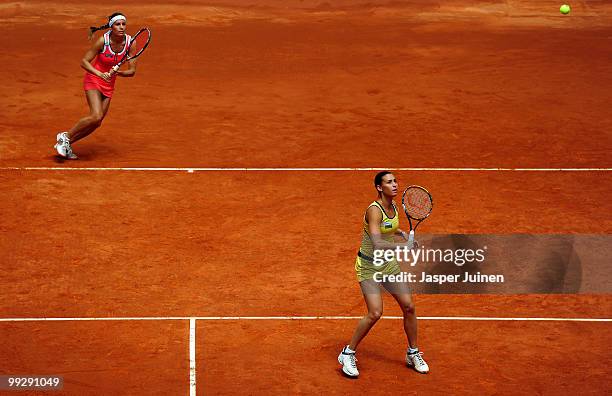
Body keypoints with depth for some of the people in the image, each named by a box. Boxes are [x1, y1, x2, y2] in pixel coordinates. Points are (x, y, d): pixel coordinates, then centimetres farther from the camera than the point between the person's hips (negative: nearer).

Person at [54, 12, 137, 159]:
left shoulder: (130, 42, -13)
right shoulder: (103, 40, -23)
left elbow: (132, 71, -9)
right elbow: (84, 62, -17)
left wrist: (117, 72, -29)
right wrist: (100, 74, -32)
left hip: (109, 84, 5)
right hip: (93, 80, -5)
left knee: (96, 123, 2)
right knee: (96, 116, -23)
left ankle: (66, 143, 21)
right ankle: (65, 136, -3)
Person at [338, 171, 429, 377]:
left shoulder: (393, 206, 1)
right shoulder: (374, 210, -24)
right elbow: (377, 243, -37)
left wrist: (400, 232, 8)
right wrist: (402, 246, -49)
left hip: (389, 263, 8)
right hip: (369, 266, -7)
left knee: (409, 307, 4)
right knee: (375, 313, -17)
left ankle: (413, 354, 22)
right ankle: (348, 354, 2)